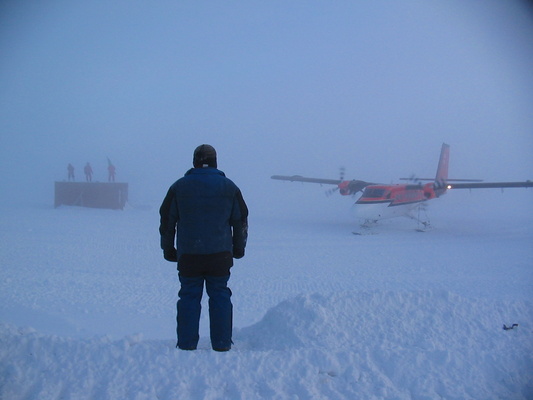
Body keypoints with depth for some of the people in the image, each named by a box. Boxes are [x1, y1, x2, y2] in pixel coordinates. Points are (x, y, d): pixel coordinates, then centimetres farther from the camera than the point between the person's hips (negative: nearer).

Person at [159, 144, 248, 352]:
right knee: (220, 297, 7)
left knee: (189, 298, 6)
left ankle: (186, 344, 7)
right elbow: (241, 220, 10)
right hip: (220, 255, 1)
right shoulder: (229, 187, 6)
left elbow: (167, 221, 6)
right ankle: (221, 344, 9)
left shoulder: (179, 187, 3)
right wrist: (239, 248, 20)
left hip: (188, 256, 0)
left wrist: (168, 249, 14)